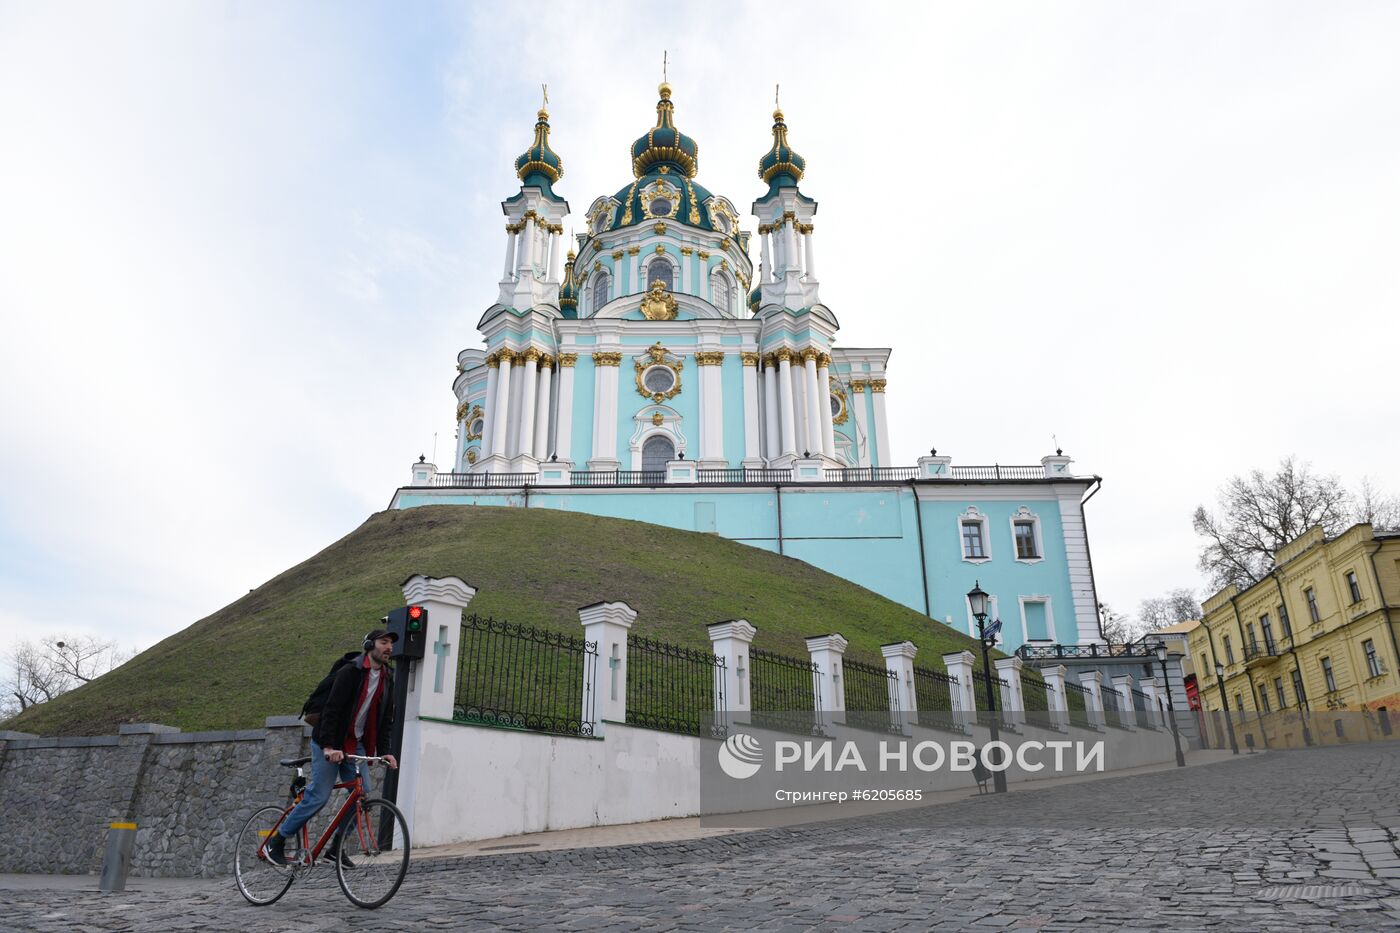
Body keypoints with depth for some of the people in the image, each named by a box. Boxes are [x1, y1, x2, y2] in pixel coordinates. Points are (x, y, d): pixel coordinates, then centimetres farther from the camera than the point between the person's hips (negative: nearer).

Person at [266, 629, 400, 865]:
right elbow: (331, 710, -22)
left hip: (356, 744, 7)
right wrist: (328, 746, -31)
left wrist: (384, 751, -1)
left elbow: (386, 719, 8)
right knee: (319, 796, -7)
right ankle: (277, 840, 11)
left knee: (363, 795, -3)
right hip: (329, 744, -7)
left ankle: (336, 847, 10)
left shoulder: (388, 679, 5)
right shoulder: (349, 673, -16)